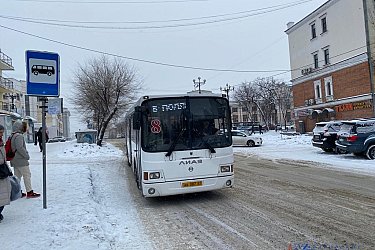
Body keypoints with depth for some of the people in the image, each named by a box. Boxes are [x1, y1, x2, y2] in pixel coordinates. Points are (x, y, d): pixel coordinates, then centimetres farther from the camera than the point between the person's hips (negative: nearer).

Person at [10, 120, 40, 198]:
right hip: (21, 160, -10)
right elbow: (20, 148, -26)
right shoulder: (19, 136, -17)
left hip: (15, 160, 10)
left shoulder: (12, 136, 14)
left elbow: (13, 148, 17)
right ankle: (29, 192, 1)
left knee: (17, 176, 15)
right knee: (27, 175, -2)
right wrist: (27, 155, -16)